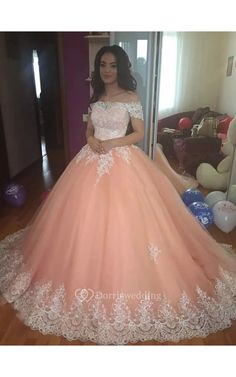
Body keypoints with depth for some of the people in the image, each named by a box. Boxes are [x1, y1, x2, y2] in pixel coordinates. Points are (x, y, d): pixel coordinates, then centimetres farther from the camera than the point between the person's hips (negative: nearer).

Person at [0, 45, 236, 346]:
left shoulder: (131, 98, -3)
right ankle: (90, 274, 26)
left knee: (122, 219, -3)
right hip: (93, 160, 5)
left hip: (123, 162, -5)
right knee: (88, 216, 7)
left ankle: (125, 278, 17)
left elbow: (139, 133, -3)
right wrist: (91, 140, -6)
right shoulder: (96, 97, 13)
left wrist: (112, 143, -15)